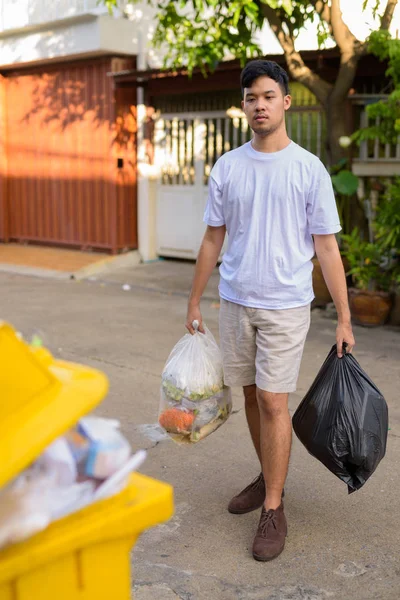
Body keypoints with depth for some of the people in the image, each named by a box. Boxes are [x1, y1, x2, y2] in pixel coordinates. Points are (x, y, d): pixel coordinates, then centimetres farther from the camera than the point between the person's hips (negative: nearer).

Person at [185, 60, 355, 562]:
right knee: (251, 395, 14)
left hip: (285, 303, -4)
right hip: (235, 300, 4)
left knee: (272, 401, -4)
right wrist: (194, 302, 12)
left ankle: (274, 509, 9)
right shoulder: (227, 167, 5)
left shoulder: (309, 170, -5)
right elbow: (213, 239, 11)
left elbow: (326, 247, -3)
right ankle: (268, 478, 34)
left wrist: (344, 320, -4)